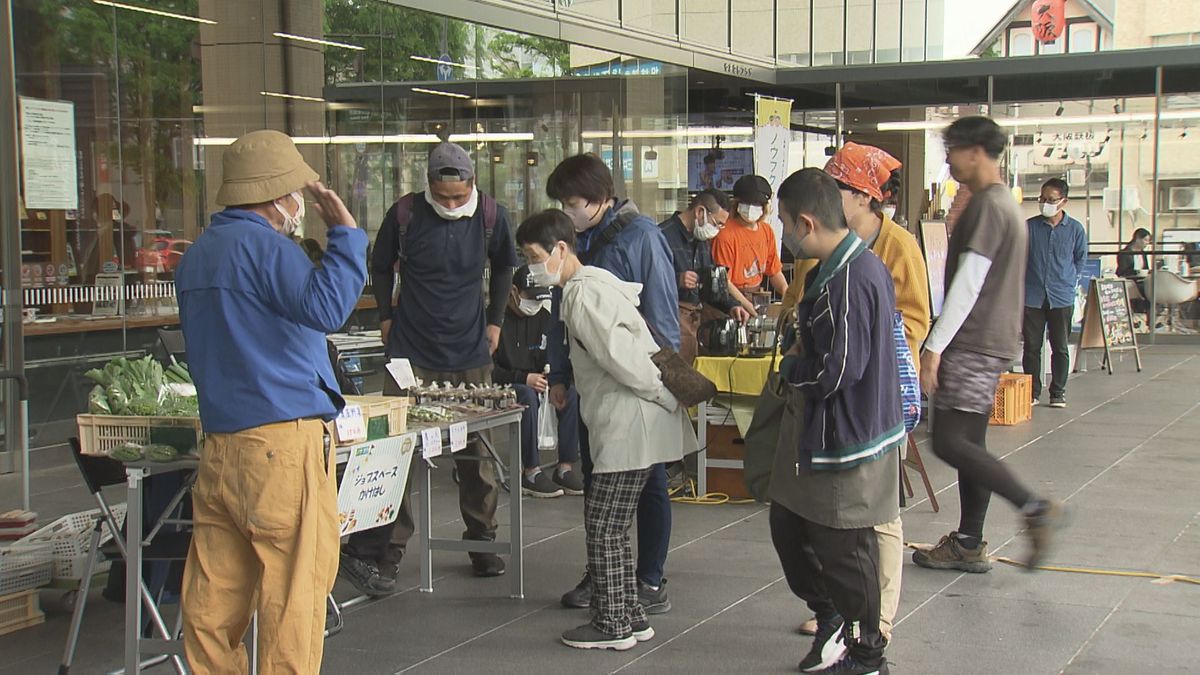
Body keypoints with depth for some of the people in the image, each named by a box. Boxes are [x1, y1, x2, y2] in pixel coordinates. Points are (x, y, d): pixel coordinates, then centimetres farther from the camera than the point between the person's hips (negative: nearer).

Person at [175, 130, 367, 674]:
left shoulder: (197, 256, 18)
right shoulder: (264, 246, -11)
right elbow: (326, 307, -23)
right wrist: (344, 233, -13)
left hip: (218, 443, 9)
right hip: (283, 442, -9)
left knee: (214, 595, 10)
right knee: (294, 591, -3)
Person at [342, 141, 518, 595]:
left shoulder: (491, 217, -3)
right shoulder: (404, 214, -7)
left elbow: (503, 268, 17)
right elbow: (381, 267, 11)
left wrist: (495, 321, 14)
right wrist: (386, 318, 6)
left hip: (470, 354, 2)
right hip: (413, 353, -2)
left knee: (477, 453, 9)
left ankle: (483, 542, 26)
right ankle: (385, 553, -3)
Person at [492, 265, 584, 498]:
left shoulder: (543, 317, 11)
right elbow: (487, 369, -15)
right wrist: (523, 379, -25)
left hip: (534, 382, 6)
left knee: (571, 392, -20)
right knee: (527, 396, -37)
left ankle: (565, 467, -20)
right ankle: (530, 473, -30)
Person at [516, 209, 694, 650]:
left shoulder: (582, 294, -16)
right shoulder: (593, 282, 15)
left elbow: (621, 357, -22)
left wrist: (668, 398, -14)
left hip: (631, 427, -10)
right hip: (620, 426, 10)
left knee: (603, 528, -1)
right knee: (609, 527, 16)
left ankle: (613, 625, 8)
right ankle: (630, 616, 24)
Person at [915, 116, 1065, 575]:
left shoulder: (988, 206, -14)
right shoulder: (1005, 204, 18)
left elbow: (967, 283, -20)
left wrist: (935, 346, -20)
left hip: (974, 344, -10)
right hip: (993, 342, 10)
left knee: (949, 442, -12)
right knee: (969, 442, 10)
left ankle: (1035, 508, -11)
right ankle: (969, 545, 13)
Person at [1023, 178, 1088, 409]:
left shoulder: (1075, 229, 1)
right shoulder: (1029, 227, 0)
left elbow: (1081, 259, 13)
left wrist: (1070, 281, 8)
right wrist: (1024, 280, 3)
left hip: (1061, 297, 0)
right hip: (1032, 296, 0)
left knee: (1060, 348, 5)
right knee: (1031, 346, 4)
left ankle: (1058, 393, 14)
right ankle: (1032, 392, 13)